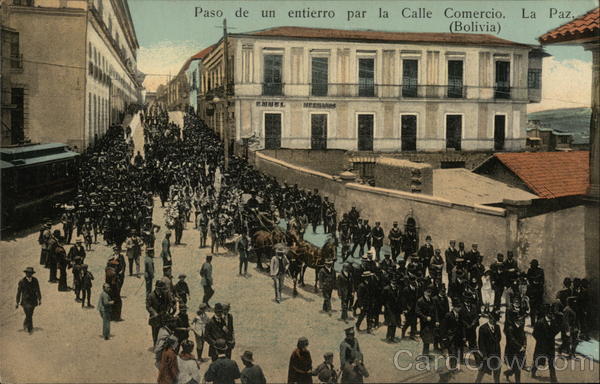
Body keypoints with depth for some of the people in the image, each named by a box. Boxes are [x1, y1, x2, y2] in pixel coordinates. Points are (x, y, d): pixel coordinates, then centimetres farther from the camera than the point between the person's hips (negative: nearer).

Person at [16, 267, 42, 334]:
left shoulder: (35, 280, 0)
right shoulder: (22, 281, -8)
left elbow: (38, 291, 6)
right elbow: (18, 292, -2)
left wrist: (39, 299, 0)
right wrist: (17, 302, -1)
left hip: (33, 301, 3)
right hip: (25, 301, -3)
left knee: (30, 315, 16)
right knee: (28, 315, -9)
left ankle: (25, 324, 41)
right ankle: (30, 329, -1)